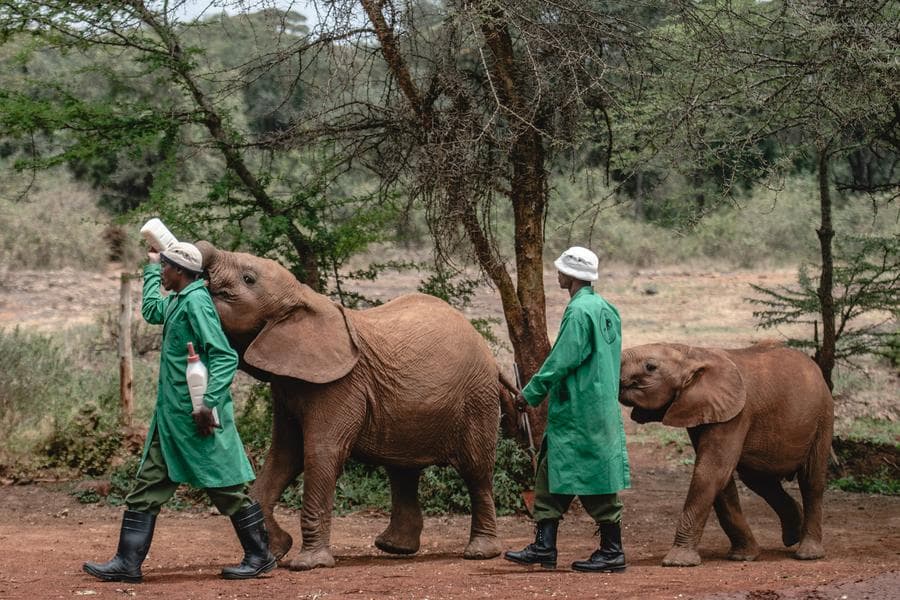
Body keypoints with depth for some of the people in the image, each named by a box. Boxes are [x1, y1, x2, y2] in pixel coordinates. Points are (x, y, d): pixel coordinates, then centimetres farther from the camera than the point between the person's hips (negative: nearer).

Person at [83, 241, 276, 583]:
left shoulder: (196, 303, -15)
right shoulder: (178, 302, 13)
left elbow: (225, 358, -22)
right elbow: (151, 310, 38)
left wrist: (209, 404, -27)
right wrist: (151, 267, 41)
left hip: (195, 419, -10)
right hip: (172, 416, 10)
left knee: (226, 489, 0)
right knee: (147, 487, 7)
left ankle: (260, 557, 11)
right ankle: (127, 563, 9)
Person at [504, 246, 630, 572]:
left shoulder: (579, 312, -17)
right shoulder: (604, 308, 13)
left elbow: (561, 362, -19)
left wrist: (531, 393, -9)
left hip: (580, 411, -10)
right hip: (600, 406, 10)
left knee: (595, 481, -3)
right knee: (551, 473, 12)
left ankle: (612, 552, 3)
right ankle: (544, 546, 13)